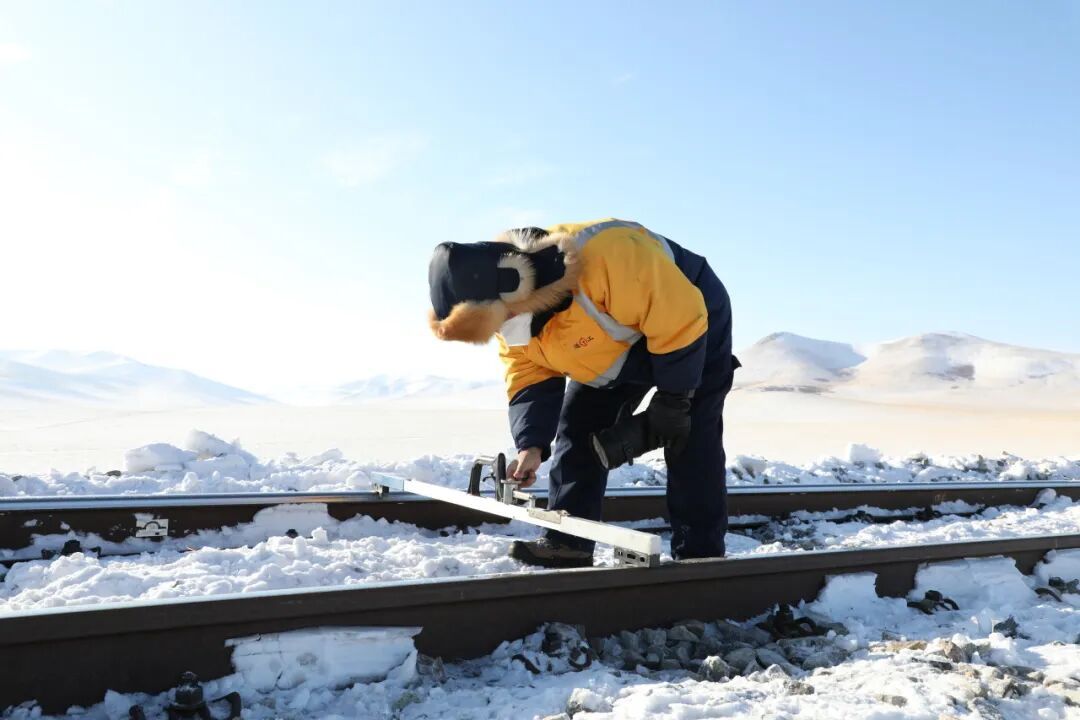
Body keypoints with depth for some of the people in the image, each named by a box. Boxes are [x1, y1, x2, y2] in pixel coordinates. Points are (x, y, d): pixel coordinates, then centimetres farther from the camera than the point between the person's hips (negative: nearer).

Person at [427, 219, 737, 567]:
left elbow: (682, 322, -35)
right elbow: (530, 377, -9)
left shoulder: (604, 258, -43)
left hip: (690, 326, -7)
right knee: (578, 428, -1)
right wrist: (531, 444, -23)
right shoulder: (510, 308, -17)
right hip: (616, 350, 7)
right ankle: (567, 542, 5)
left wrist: (672, 401, -25)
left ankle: (699, 555, -3)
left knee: (689, 442, -13)